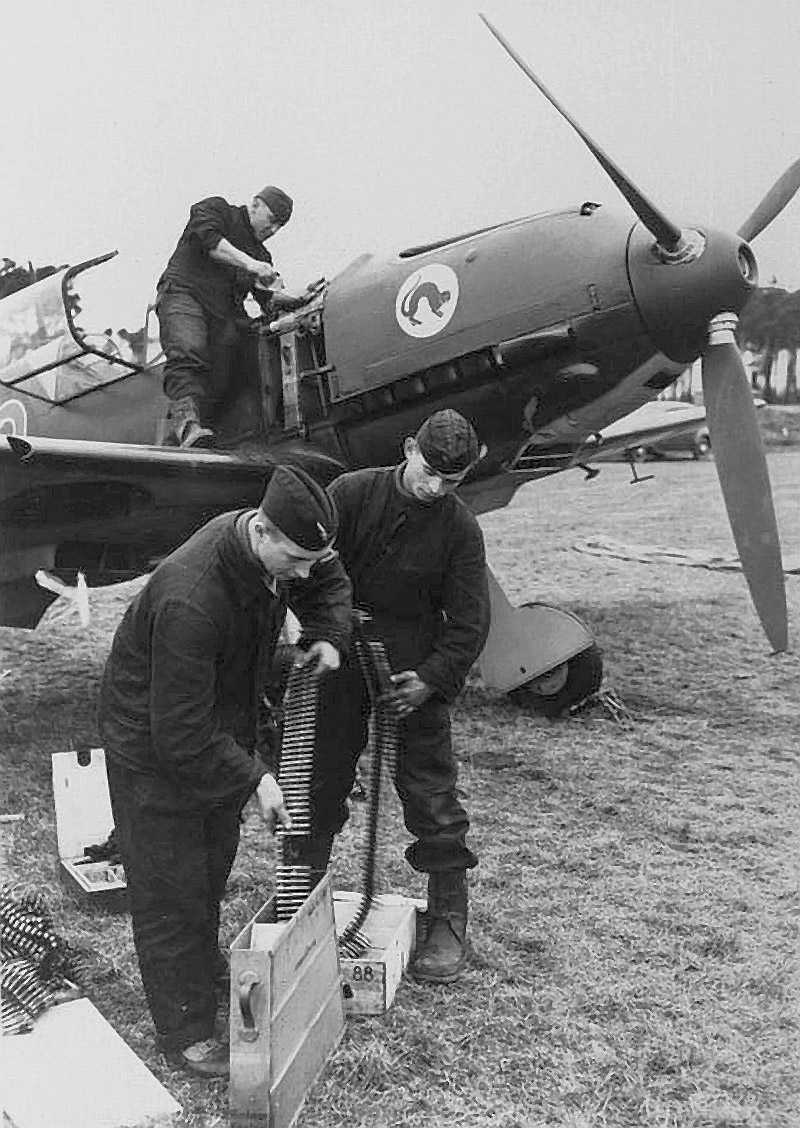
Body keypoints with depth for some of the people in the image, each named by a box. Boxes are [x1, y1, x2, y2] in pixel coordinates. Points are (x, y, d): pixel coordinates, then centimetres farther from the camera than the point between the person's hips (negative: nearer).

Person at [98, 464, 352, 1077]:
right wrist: (254, 778, -28)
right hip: (155, 753, -8)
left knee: (214, 865, 25)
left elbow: (330, 583, 10)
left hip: (222, 732, 8)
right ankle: (185, 1031, 20)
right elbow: (181, 737, -34)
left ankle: (206, 962, 49)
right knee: (171, 891, 4)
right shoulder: (189, 600, -41)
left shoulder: (283, 550, -17)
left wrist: (328, 636, -8)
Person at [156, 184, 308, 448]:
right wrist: (249, 264, -19)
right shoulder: (215, 209, 14)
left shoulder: (260, 254, 29)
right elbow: (208, 238, -9)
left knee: (219, 382, -14)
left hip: (224, 312, 6)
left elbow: (268, 299, 16)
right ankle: (186, 417, -48)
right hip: (184, 292, -6)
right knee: (188, 352, -32)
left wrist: (295, 299, -6)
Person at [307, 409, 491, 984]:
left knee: (432, 797, 3)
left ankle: (449, 920, 20)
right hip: (339, 663, 2)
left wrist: (430, 679, -15)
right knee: (319, 784, 13)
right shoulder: (351, 494, -9)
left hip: (416, 676, -1)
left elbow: (469, 623, -6)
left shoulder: (460, 528, -8)